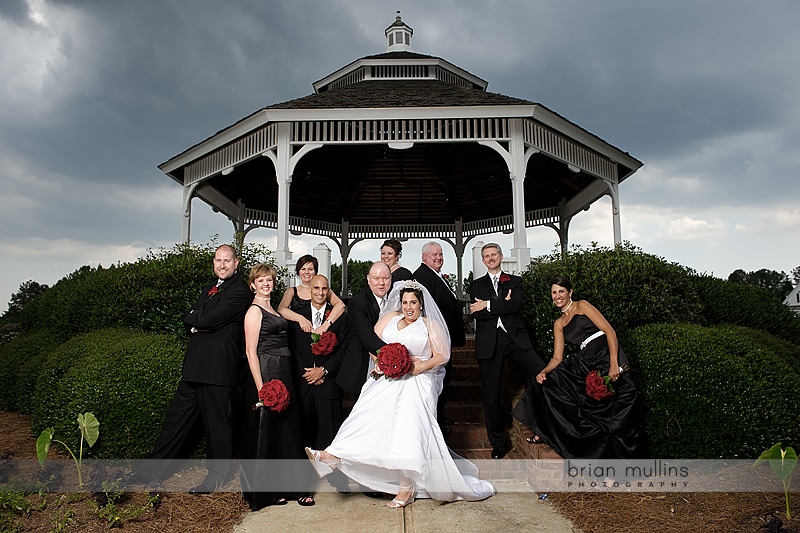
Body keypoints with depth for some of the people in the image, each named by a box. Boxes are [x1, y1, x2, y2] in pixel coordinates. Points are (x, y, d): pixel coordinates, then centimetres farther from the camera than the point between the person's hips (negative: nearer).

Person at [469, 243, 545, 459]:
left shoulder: (515, 281, 13)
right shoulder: (477, 285, 14)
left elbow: (516, 305, -7)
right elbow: (475, 313, -2)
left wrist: (488, 305, -9)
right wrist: (503, 305, -7)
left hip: (515, 338, 0)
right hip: (489, 342, 1)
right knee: (491, 394, 4)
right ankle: (499, 442, 19)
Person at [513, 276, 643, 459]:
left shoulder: (581, 306, 0)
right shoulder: (558, 323, 17)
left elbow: (610, 331, -9)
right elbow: (557, 357, 13)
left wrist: (614, 363, -20)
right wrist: (544, 372, -8)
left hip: (607, 355, -6)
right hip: (586, 363, 7)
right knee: (549, 382, 2)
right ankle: (545, 430, 15)